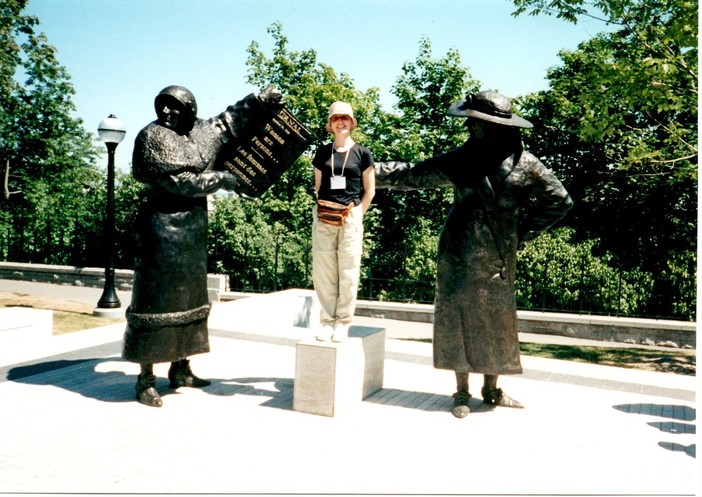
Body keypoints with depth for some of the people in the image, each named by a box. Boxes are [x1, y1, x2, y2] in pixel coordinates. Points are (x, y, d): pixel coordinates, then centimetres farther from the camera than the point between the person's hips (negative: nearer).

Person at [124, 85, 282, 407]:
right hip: (164, 226, -8)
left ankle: (180, 370, 22)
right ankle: (146, 378, 3)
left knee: (188, 296, 11)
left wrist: (259, 99, 23)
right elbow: (178, 181, -17)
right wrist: (221, 179, -11)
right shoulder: (153, 137, -9)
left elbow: (229, 120, 28)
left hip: (192, 228, 8)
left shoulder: (199, 133, 12)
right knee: (158, 297, -6)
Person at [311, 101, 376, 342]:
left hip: (350, 218, -2)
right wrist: (325, 208, 8)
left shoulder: (362, 153, 4)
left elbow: (369, 191, 6)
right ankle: (327, 321, 12)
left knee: (348, 272, 0)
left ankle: (343, 323, 9)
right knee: (323, 272, 2)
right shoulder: (322, 152, 11)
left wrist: (355, 214, 2)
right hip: (324, 218, 2)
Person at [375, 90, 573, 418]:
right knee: (459, 317, 3)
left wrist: (523, 233, 2)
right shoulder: (461, 159, 3)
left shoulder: (522, 163, -2)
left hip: (496, 257, -1)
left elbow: (559, 200, 6)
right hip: (460, 255, 1)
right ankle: (462, 391, 15)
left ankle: (491, 388, 24)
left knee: (495, 320, 7)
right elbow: (412, 175, 9)